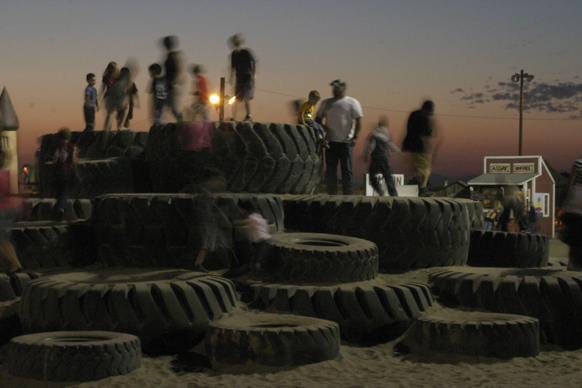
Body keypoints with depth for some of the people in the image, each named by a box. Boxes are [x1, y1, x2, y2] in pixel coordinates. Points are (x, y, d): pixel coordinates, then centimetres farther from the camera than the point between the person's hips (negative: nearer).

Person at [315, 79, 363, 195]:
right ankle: (332, 194, 10)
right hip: (330, 141, 3)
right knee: (330, 169, 4)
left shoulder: (352, 102, 5)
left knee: (346, 169, -2)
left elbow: (358, 120, -2)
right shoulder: (326, 103, 16)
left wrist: (355, 137, -12)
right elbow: (318, 118, 20)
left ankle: (348, 194, 1)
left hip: (346, 141, -3)